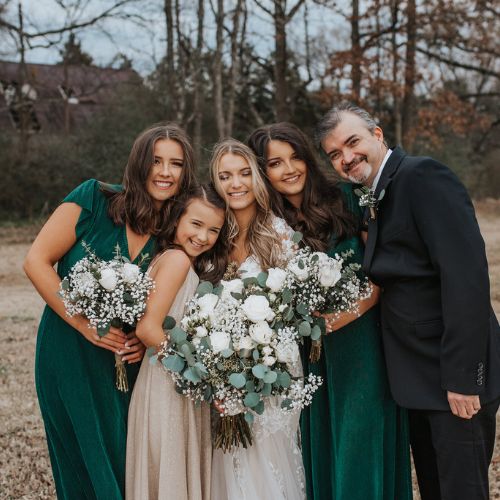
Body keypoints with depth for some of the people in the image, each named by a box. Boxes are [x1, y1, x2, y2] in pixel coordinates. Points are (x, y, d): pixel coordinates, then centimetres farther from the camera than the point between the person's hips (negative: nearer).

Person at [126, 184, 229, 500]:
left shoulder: (192, 265, 10)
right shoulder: (178, 258, -15)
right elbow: (148, 328, -22)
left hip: (183, 386, 9)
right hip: (167, 387, -9)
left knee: (185, 470, 18)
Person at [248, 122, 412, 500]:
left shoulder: (344, 199, -4)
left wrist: (356, 308, -18)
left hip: (362, 342, -2)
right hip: (312, 357, 2)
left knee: (362, 450, 2)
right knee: (321, 450, 10)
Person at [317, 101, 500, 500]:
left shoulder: (424, 176, -14)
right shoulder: (378, 196, 13)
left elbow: (465, 275, -23)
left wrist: (462, 377, -23)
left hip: (457, 377, -9)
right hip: (419, 378, 9)